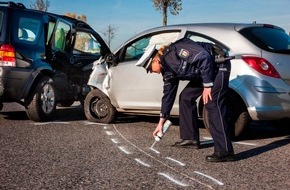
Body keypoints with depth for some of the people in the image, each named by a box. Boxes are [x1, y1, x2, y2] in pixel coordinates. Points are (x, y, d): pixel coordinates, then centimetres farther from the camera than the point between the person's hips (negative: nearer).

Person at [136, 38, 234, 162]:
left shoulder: (175, 50, -23)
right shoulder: (167, 70, 5)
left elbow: (204, 57, -28)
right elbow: (168, 94, 13)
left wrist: (207, 85, -23)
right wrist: (161, 122, 16)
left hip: (219, 66, -10)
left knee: (212, 105, -20)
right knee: (185, 97, 10)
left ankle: (225, 152, -21)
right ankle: (190, 138, 17)